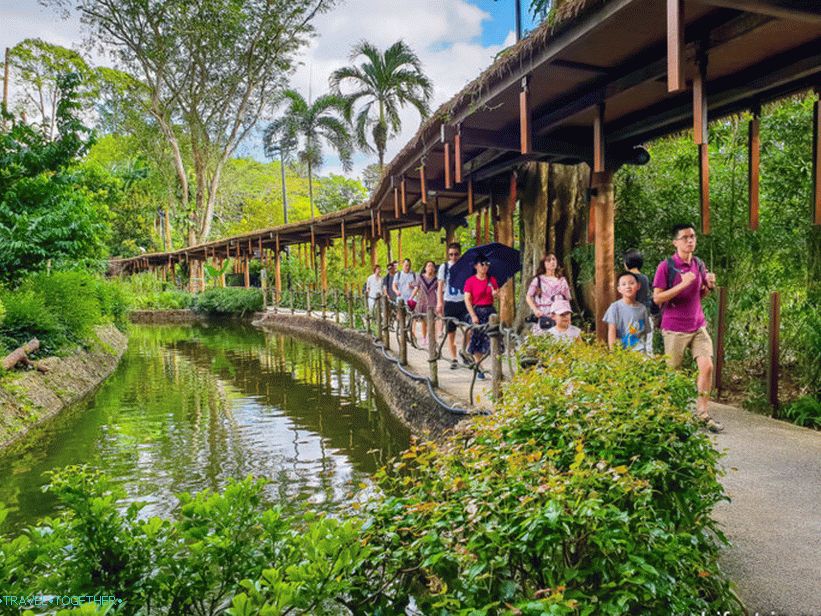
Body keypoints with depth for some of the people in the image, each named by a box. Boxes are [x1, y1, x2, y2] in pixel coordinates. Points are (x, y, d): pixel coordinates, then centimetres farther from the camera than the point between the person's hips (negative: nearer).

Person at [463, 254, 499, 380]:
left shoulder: (492, 280, 7)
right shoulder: (470, 281, -4)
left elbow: (496, 296, 14)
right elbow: (467, 300, -8)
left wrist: (496, 294, -10)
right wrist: (473, 315, -15)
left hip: (490, 311, 3)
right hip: (477, 311, -3)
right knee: (477, 341, 1)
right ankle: (479, 369, 11)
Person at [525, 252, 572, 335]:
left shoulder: (562, 280, 14)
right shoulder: (538, 279, 6)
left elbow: (567, 299, 17)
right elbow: (528, 297, 3)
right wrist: (535, 310, -11)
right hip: (542, 317, -2)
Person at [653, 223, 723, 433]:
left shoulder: (699, 264, 8)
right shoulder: (666, 266, -10)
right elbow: (657, 298, -14)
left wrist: (709, 285, -3)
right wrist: (683, 284, -22)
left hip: (698, 325, 5)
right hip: (675, 328, -5)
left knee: (707, 366, -6)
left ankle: (702, 413, 7)